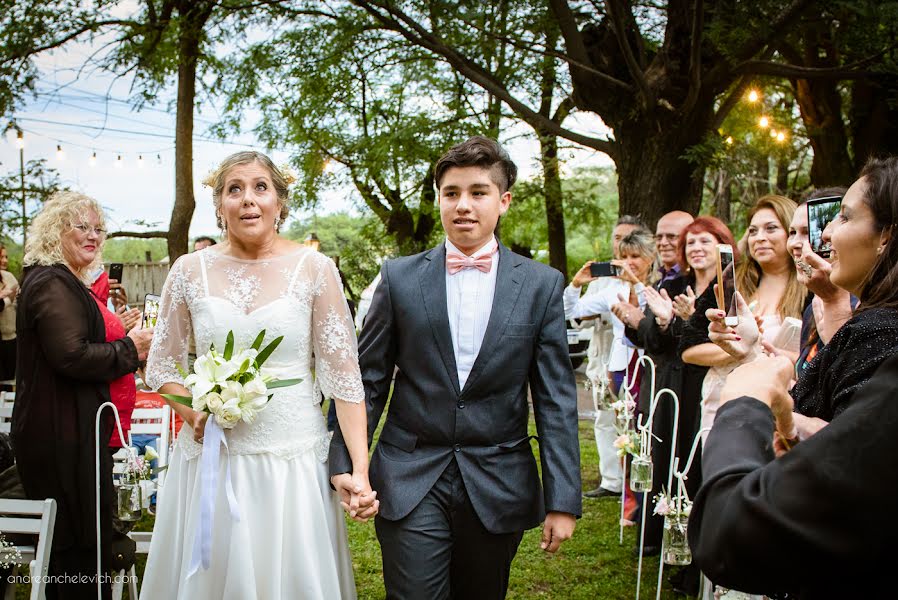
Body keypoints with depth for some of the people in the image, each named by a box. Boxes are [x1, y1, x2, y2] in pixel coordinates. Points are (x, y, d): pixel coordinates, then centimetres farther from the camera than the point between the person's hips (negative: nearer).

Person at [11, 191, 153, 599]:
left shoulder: (64, 281, 17)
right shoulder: (52, 283, -16)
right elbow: (72, 356, -26)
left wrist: (120, 331, 10)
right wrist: (129, 349, -15)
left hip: (64, 431, 11)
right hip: (64, 438, -11)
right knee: (80, 546, -3)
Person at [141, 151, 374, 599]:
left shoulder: (314, 269, -4)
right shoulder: (189, 271, 1)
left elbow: (343, 375, -5)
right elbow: (162, 366, 10)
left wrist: (359, 470, -12)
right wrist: (194, 415, -10)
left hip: (292, 461, -1)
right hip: (209, 457, 2)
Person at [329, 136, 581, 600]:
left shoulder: (541, 285, 0)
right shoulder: (400, 278, 0)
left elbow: (556, 399, -1)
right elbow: (368, 380, 4)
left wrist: (562, 500, -4)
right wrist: (344, 465, -3)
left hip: (497, 488, 1)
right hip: (411, 485, -1)